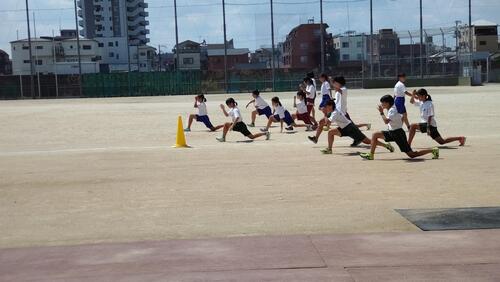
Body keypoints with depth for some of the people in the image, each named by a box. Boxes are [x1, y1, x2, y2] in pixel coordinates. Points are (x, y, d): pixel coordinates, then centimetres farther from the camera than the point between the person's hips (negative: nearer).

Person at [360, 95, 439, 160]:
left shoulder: (392, 110, -19)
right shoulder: (392, 109, 10)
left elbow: (386, 121, -35)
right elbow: (402, 117, 22)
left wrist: (381, 113, -22)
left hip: (398, 134, -10)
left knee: (412, 155, -7)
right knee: (375, 135, 5)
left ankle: (433, 150, 0)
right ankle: (371, 154, 5)